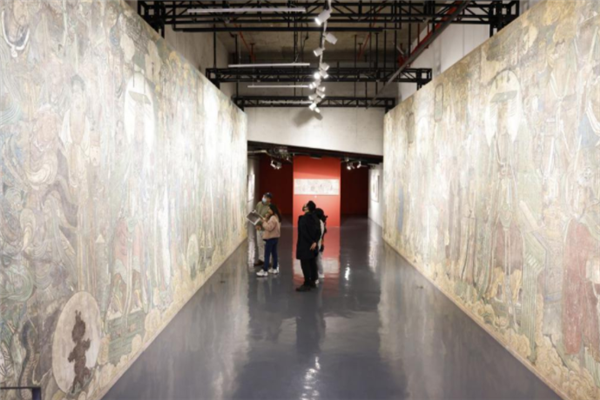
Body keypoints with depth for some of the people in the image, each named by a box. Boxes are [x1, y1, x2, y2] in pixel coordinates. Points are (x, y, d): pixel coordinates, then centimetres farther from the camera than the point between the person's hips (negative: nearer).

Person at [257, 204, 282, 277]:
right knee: (274, 253, 16)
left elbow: (269, 228, -26)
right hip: (275, 237, 11)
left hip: (270, 238, -11)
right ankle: (274, 268, 24)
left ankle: (265, 271, -5)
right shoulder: (276, 217, 12)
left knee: (267, 255, -7)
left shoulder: (273, 218, -22)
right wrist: (266, 219, 2)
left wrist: (264, 221, -16)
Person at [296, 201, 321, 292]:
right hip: (312, 244, 8)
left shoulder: (304, 218, -18)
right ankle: (313, 282, 23)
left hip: (305, 245, -8)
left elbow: (303, 232, -19)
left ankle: (307, 284, -1)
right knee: (312, 263, 14)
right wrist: (315, 242, -4)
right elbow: (318, 231, 2)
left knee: (305, 264, -3)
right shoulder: (314, 217, 6)